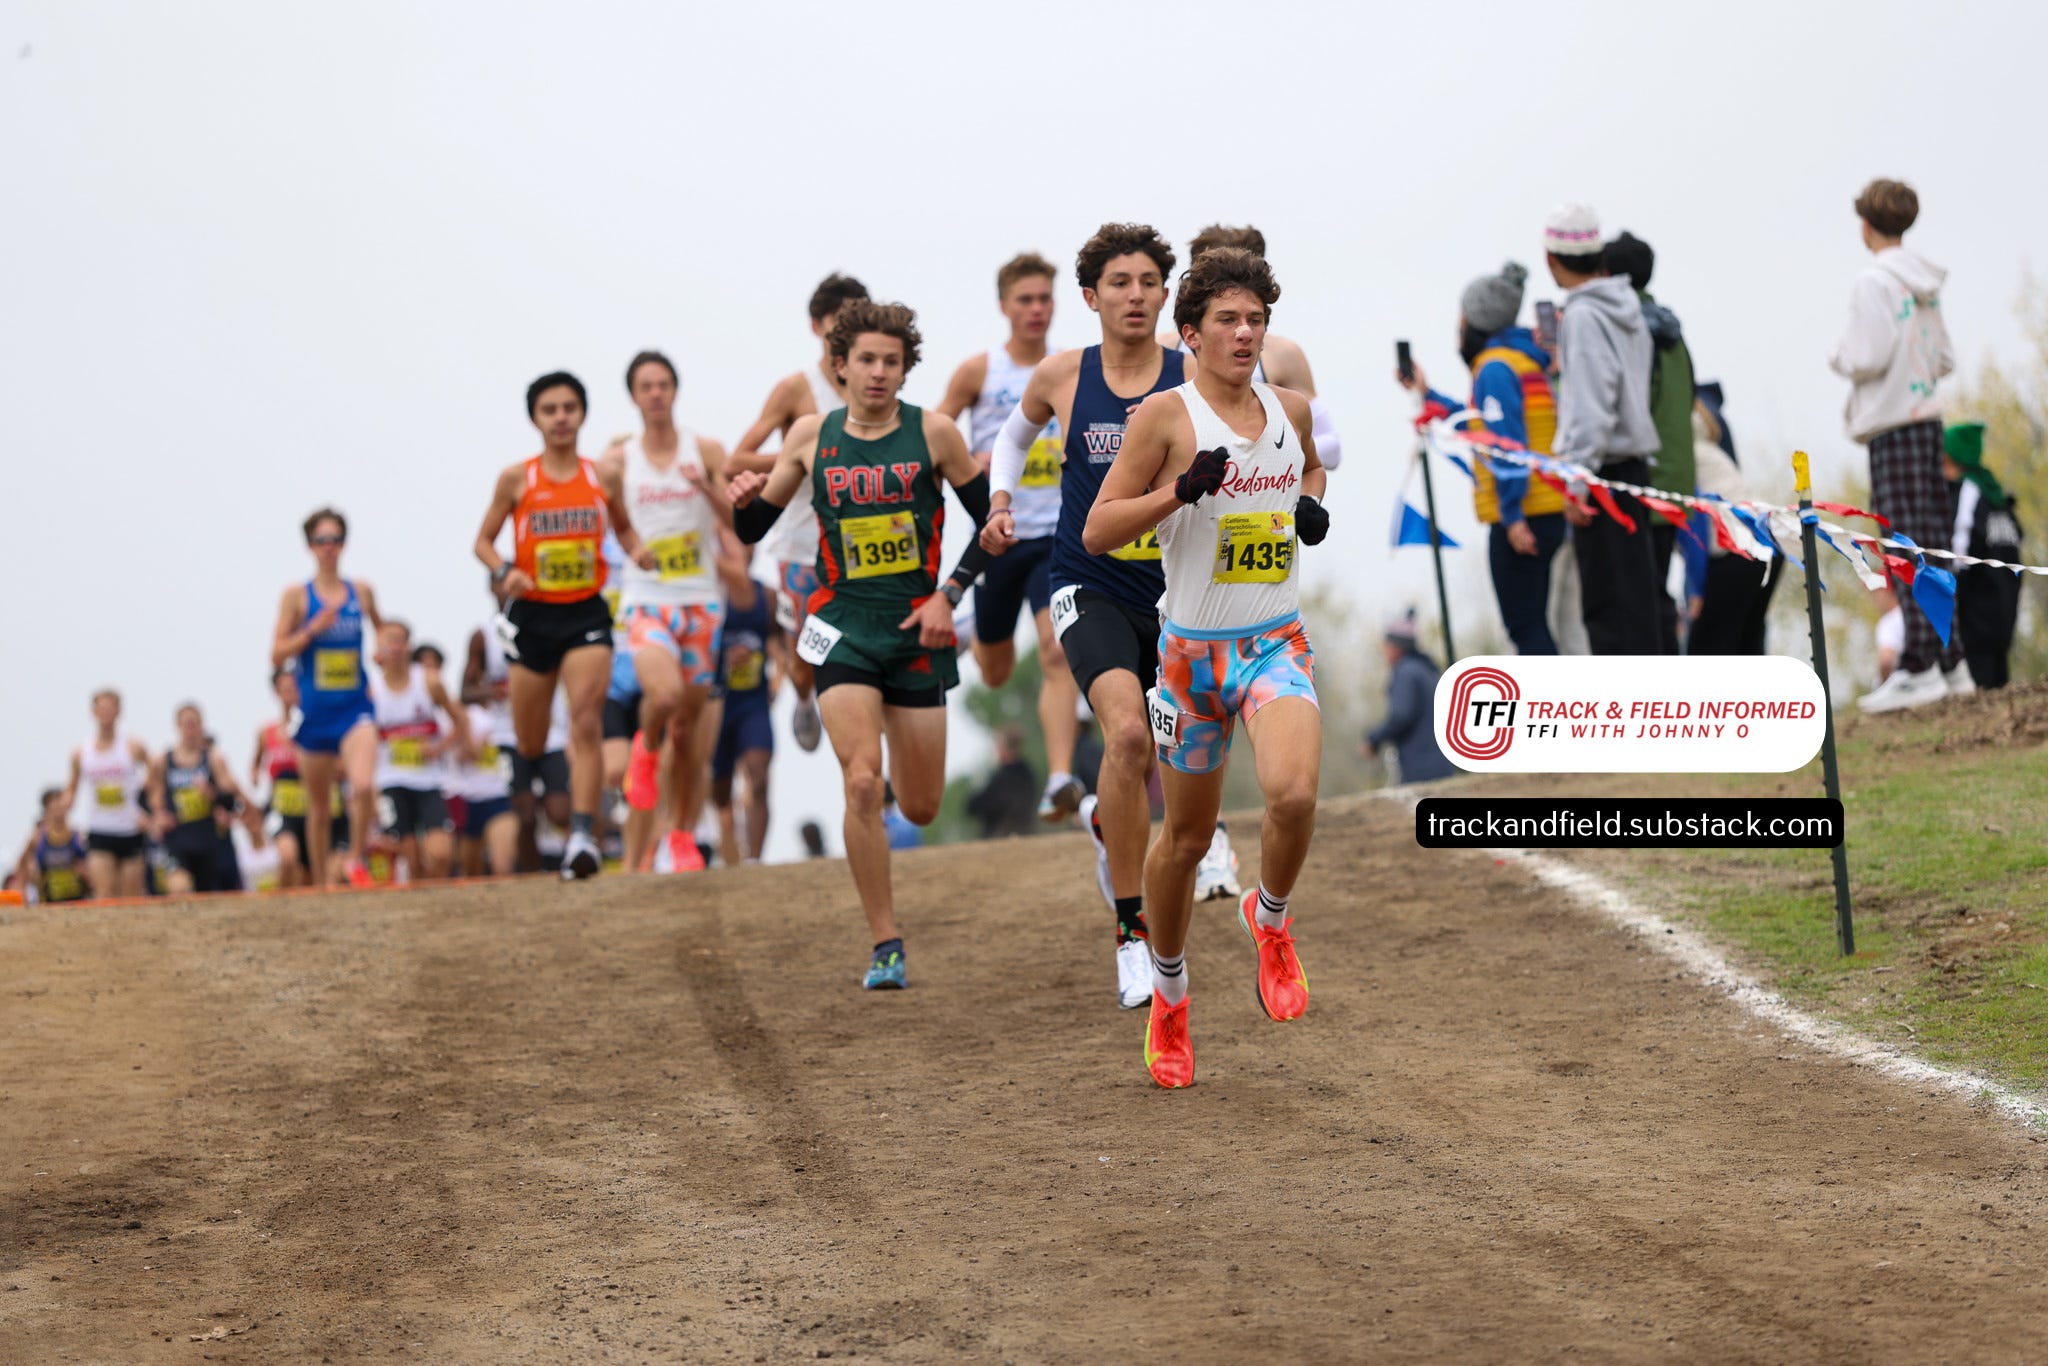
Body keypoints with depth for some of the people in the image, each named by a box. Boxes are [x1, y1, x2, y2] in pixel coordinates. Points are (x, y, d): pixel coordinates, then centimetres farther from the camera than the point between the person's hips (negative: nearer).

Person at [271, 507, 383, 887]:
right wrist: (313, 629, -16)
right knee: (319, 806, 9)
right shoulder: (297, 595, -1)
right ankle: (321, 881, 23)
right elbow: (277, 655, -4)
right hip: (315, 710, 0)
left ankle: (356, 859, -3)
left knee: (364, 786, -24)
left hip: (355, 708, 0)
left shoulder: (361, 591, 5)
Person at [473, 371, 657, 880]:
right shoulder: (516, 479, -1)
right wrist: (503, 571, -15)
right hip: (533, 614, 0)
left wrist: (638, 551, -3)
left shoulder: (603, 476, 3)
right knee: (530, 746, 8)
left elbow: (624, 528, 19)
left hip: (587, 613, 0)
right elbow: (484, 541, 5)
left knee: (587, 723, -17)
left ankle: (582, 834, -21)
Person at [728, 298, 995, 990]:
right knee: (861, 785, -18)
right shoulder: (812, 436, 2)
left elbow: (989, 519, 5)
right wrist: (745, 501, -12)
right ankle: (885, 945, -8)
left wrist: (948, 595, -6)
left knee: (920, 808, 6)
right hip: (843, 628, 0)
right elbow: (753, 530, 11)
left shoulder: (932, 433, -3)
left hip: (917, 628, 0)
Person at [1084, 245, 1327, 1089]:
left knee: (1293, 792, -26)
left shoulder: (1291, 410, 5)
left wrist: (1314, 505, 7)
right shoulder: (1166, 416, -8)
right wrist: (1180, 490, -23)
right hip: (1193, 647, -2)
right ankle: (1169, 998, 30)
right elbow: (1097, 531, -9)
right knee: (1187, 836, 9)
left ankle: (1270, 920, 4)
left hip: (1276, 642, 2)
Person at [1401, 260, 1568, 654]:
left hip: (1521, 521, -10)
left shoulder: (1495, 368, -11)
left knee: (1525, 628, -9)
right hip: (1546, 514, 10)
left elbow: (1507, 443, -19)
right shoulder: (1527, 363, 19)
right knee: (1532, 626, 13)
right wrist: (1429, 397, 38)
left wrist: (1513, 516, -22)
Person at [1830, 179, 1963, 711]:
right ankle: (1949, 660, 12)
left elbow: (1869, 358, -17)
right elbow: (1945, 360, 17)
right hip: (1928, 418, 8)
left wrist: (1839, 357, 1)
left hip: (1892, 425, -8)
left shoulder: (1874, 282, -11)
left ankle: (1919, 667, -12)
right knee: (1932, 543, 10)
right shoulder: (1926, 284, 13)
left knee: (1908, 545, -9)